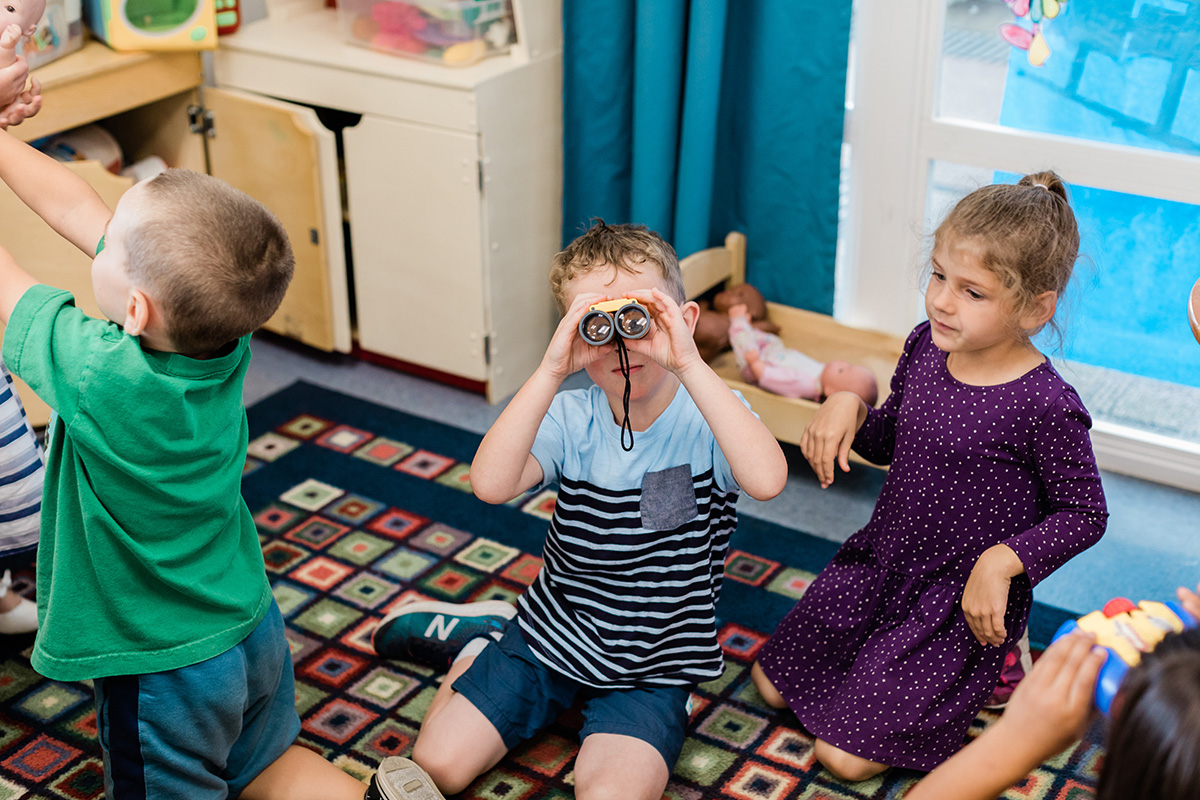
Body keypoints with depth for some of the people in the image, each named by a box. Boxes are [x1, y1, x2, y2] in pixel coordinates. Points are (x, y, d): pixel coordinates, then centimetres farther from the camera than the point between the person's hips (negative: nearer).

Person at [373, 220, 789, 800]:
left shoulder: (706, 417, -15)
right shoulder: (572, 419, -10)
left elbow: (766, 480, -38)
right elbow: (491, 484, -29)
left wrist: (688, 364, -41)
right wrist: (551, 370, -36)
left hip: (650, 669, -2)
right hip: (550, 636, 2)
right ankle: (481, 640, 28)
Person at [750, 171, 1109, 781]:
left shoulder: (1046, 406, -25)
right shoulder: (926, 346, -6)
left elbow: (1084, 514, -13)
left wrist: (1002, 561, -23)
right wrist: (848, 408, -10)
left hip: (964, 595, -6)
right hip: (880, 560, 7)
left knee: (847, 756, -6)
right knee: (772, 684, 14)